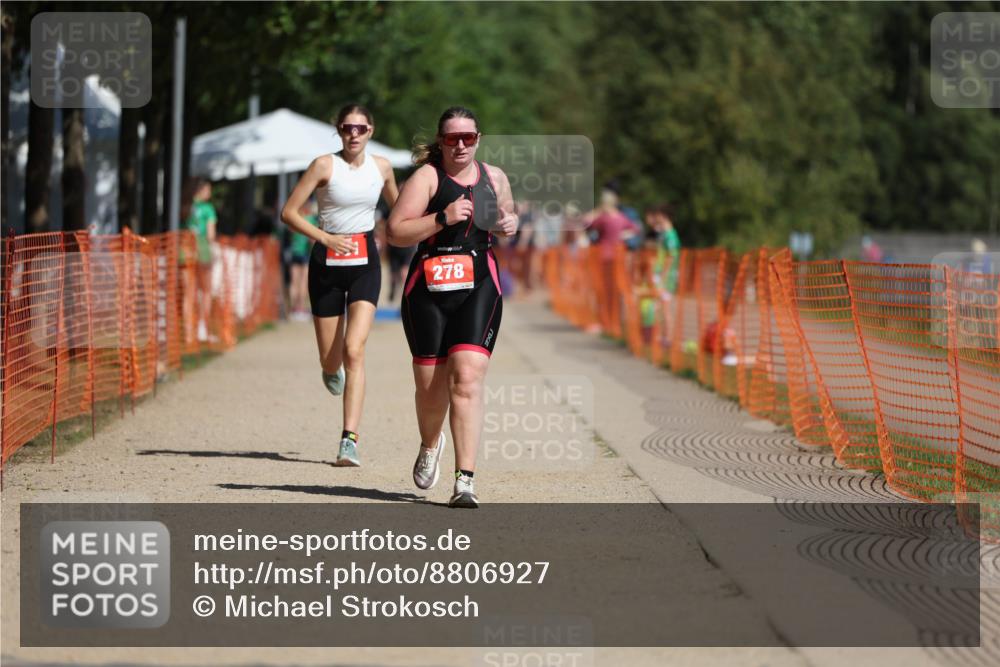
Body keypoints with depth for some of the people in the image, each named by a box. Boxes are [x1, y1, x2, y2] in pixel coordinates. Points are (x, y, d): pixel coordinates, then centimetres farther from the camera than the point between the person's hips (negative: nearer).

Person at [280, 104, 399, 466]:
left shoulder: (382, 167, 4)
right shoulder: (325, 165, -7)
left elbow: (396, 205, 25)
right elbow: (288, 212, -8)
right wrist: (325, 237, -18)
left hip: (365, 263, 1)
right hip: (327, 263, -1)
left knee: (354, 350, -16)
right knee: (330, 359, 6)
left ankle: (350, 439, -19)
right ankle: (332, 370, 48)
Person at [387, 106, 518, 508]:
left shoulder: (494, 178, 11)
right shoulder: (427, 177, -3)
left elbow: (507, 216, 31)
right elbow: (395, 232, -10)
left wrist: (510, 224, 7)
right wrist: (442, 218, -21)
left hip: (479, 289, 2)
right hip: (428, 291, -2)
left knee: (467, 379, -15)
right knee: (431, 385, 4)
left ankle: (465, 481, -18)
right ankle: (430, 445, 40)